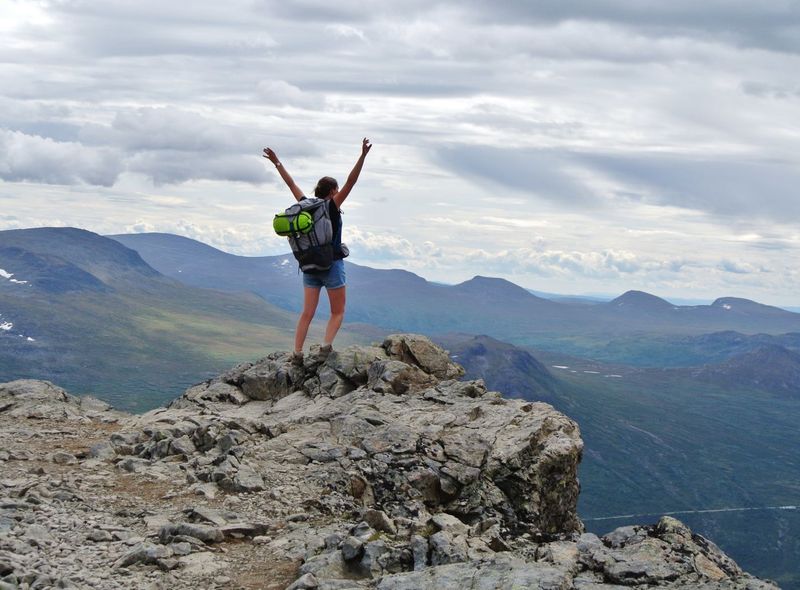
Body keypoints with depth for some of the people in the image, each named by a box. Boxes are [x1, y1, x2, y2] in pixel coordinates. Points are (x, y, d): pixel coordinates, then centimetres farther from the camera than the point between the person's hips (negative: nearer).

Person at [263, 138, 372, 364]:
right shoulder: (332, 206, -9)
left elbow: (291, 183, 12)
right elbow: (350, 182, -18)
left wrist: (276, 162, 20)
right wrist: (363, 156, -23)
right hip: (332, 265, -5)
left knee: (307, 313, 6)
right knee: (337, 312, 6)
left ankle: (297, 353, -2)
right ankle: (326, 346, -12)